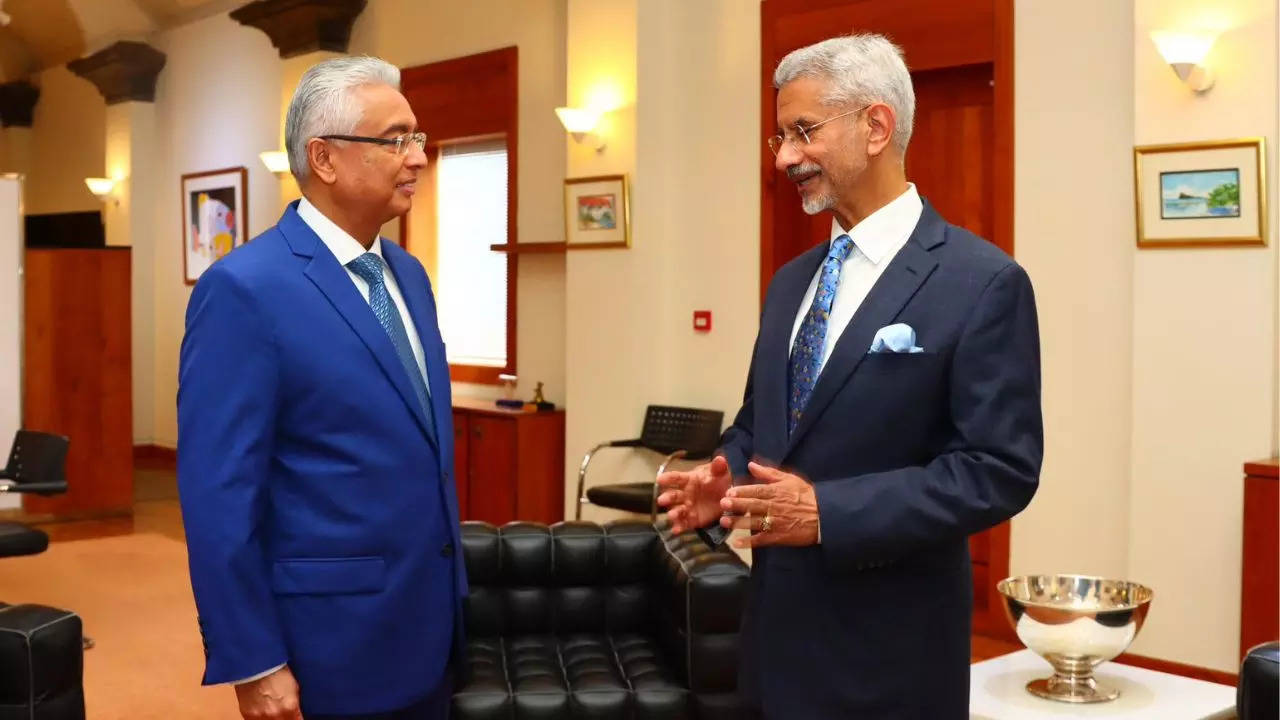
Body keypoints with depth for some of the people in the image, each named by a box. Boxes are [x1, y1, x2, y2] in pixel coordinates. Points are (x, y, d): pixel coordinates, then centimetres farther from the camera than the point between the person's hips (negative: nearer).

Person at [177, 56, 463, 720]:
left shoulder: (408, 275, 8)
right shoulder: (244, 289, -16)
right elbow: (218, 493, -17)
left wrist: (447, 592, 16)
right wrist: (253, 664, -17)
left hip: (428, 628, 7)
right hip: (329, 641, -7)